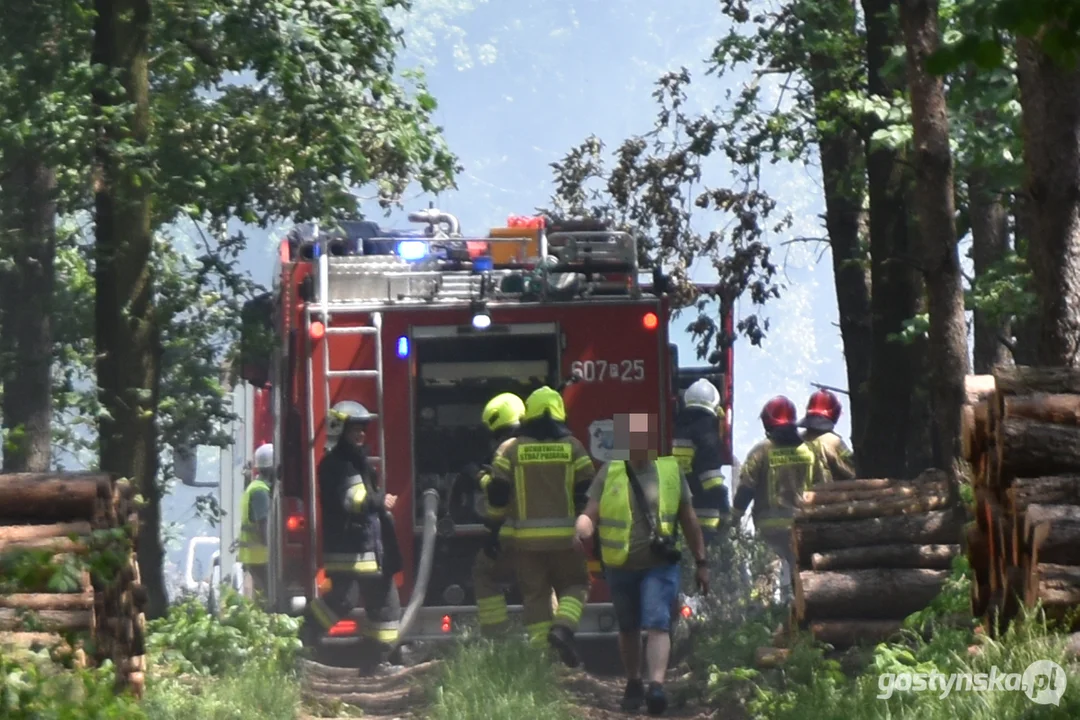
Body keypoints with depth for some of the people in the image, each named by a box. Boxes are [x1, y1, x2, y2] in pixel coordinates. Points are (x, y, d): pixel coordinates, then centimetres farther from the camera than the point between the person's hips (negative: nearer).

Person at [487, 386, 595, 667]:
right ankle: (563, 626, -14)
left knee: (535, 594, 7)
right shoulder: (572, 447, 1)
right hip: (565, 537, -1)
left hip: (527, 538, 1)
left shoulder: (511, 449, 2)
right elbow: (588, 493, -2)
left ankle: (541, 647, 2)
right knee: (574, 586, 12)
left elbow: (497, 494, -1)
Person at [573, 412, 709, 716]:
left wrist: (701, 562, 8)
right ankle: (633, 684, 33)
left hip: (660, 565, -2)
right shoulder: (609, 473, 1)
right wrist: (582, 529, -30)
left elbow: (689, 520, 8)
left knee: (657, 624, -17)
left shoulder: (671, 471, 2)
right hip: (621, 566, 2)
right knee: (628, 629, 15)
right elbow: (591, 514, -5)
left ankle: (656, 685, -29)